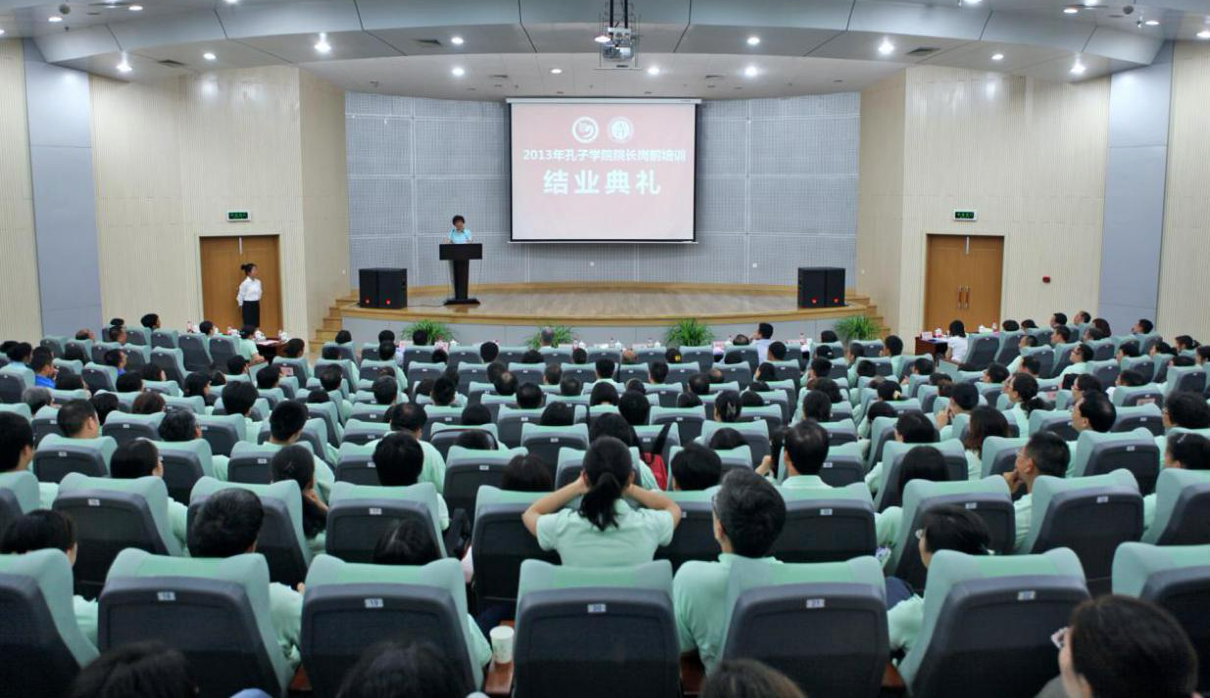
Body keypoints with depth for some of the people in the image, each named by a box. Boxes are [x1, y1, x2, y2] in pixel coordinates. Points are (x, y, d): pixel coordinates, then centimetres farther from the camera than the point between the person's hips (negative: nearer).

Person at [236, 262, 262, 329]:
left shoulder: (258, 282, 4)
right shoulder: (245, 283, -14)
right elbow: (240, 297, -8)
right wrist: (241, 308, -1)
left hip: (256, 305, 7)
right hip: (248, 306, -7)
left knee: (256, 326, 8)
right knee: (248, 326, -4)